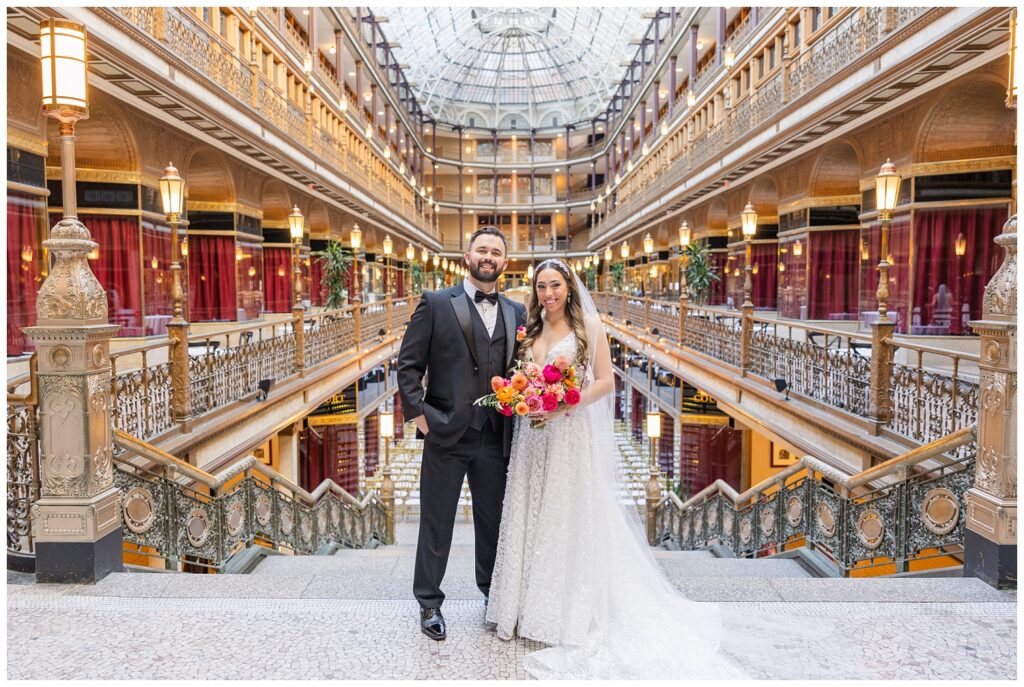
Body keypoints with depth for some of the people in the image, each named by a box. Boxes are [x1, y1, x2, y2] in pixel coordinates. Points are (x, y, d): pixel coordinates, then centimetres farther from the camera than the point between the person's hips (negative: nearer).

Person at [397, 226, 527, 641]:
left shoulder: (516, 313, 9)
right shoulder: (436, 304, -2)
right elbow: (408, 365, -3)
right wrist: (418, 413, -11)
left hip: (496, 437, 3)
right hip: (446, 435, -3)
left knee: (494, 521, 16)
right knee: (436, 524, 10)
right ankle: (429, 602, 28)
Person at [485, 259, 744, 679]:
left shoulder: (588, 325, -2)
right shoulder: (529, 330, 13)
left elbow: (605, 381, -7)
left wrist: (563, 405, -18)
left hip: (572, 435, -5)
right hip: (532, 435, 5)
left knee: (570, 522, 0)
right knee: (530, 518, 7)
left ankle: (572, 617, 13)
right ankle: (531, 608, 20)